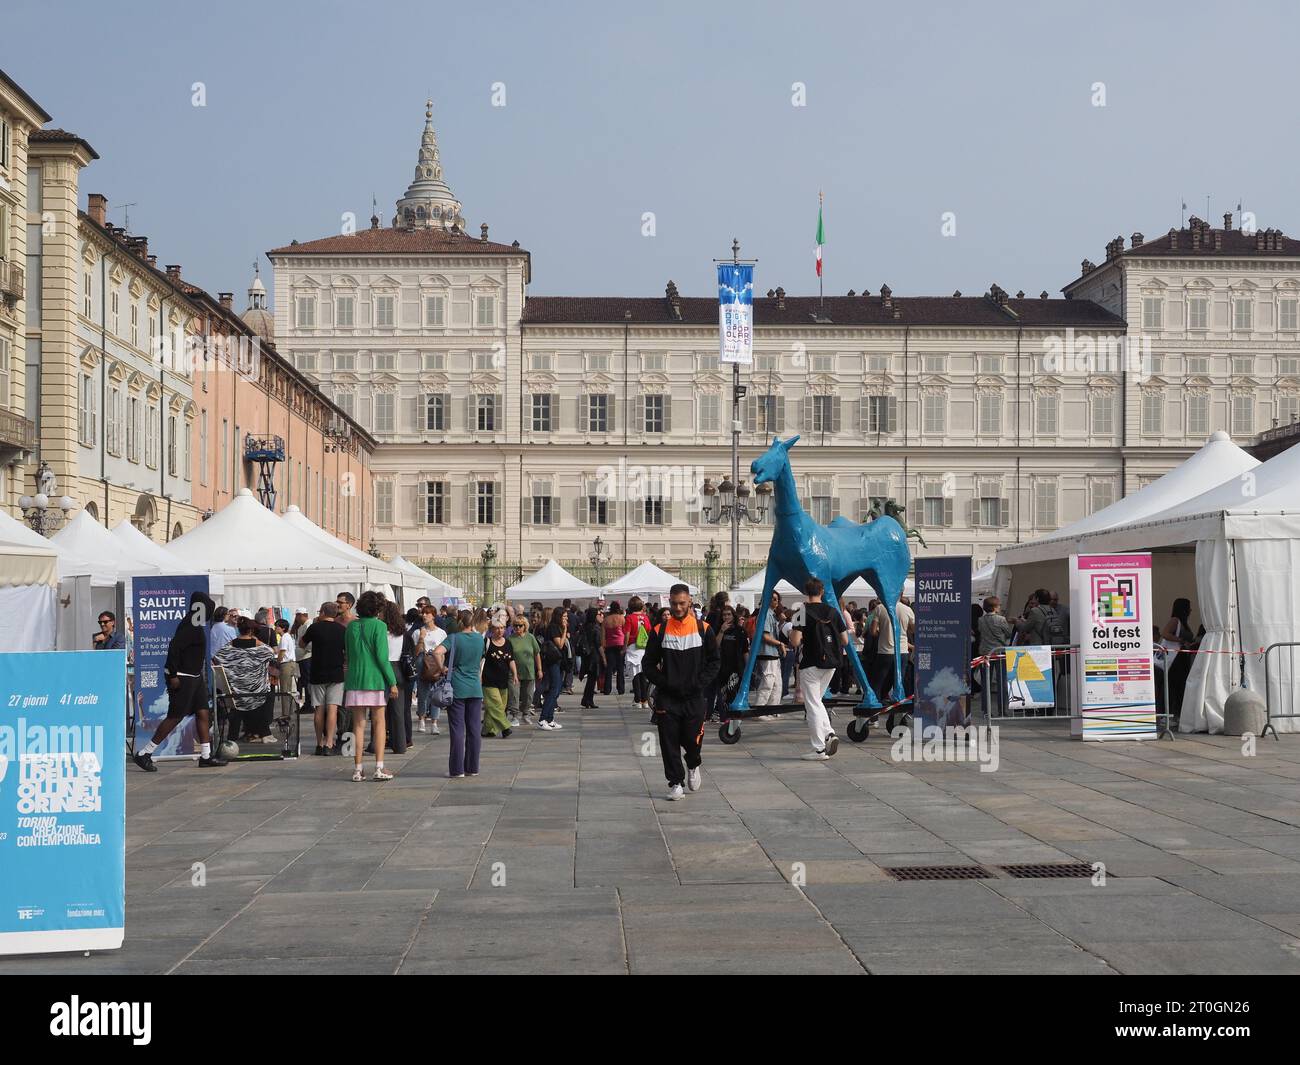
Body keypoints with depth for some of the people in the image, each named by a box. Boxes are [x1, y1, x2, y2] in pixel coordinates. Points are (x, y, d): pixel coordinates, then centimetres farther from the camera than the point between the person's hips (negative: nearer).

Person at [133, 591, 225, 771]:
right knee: (175, 717, -7)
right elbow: (174, 647, -27)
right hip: (182, 678, -10)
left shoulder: (197, 626, 13)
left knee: (202, 713, 9)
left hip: (194, 677, 10)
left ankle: (206, 756, 14)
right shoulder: (190, 627, -19)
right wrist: (173, 675, -26)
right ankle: (144, 754, -1)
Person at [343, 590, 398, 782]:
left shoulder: (351, 626, 7)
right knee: (379, 723, 5)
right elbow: (382, 656, -12)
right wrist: (392, 682, -8)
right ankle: (379, 768, -2)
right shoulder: (379, 626, -8)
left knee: (358, 725, 7)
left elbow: (347, 654, 14)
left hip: (354, 680, 4)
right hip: (375, 680, -4)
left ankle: (357, 769, 4)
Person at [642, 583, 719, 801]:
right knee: (669, 742, -1)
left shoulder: (703, 629, 1)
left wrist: (699, 683, -7)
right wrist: (663, 683, -6)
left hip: (694, 697, 0)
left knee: (693, 740, 2)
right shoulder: (660, 631, 1)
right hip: (667, 698, 0)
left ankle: (693, 766, 34)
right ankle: (676, 783, 10)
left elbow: (714, 661, 5)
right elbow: (648, 664, 6)